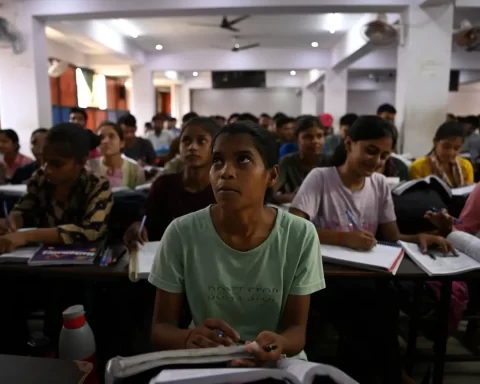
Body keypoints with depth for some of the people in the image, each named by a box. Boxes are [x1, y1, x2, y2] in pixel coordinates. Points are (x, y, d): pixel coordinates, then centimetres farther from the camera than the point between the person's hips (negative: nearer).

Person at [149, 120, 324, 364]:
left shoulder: (300, 236, -11)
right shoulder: (181, 234, -12)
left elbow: (297, 329, -6)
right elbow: (160, 328, -7)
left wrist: (279, 344, -28)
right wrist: (189, 338, -28)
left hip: (277, 365, 0)